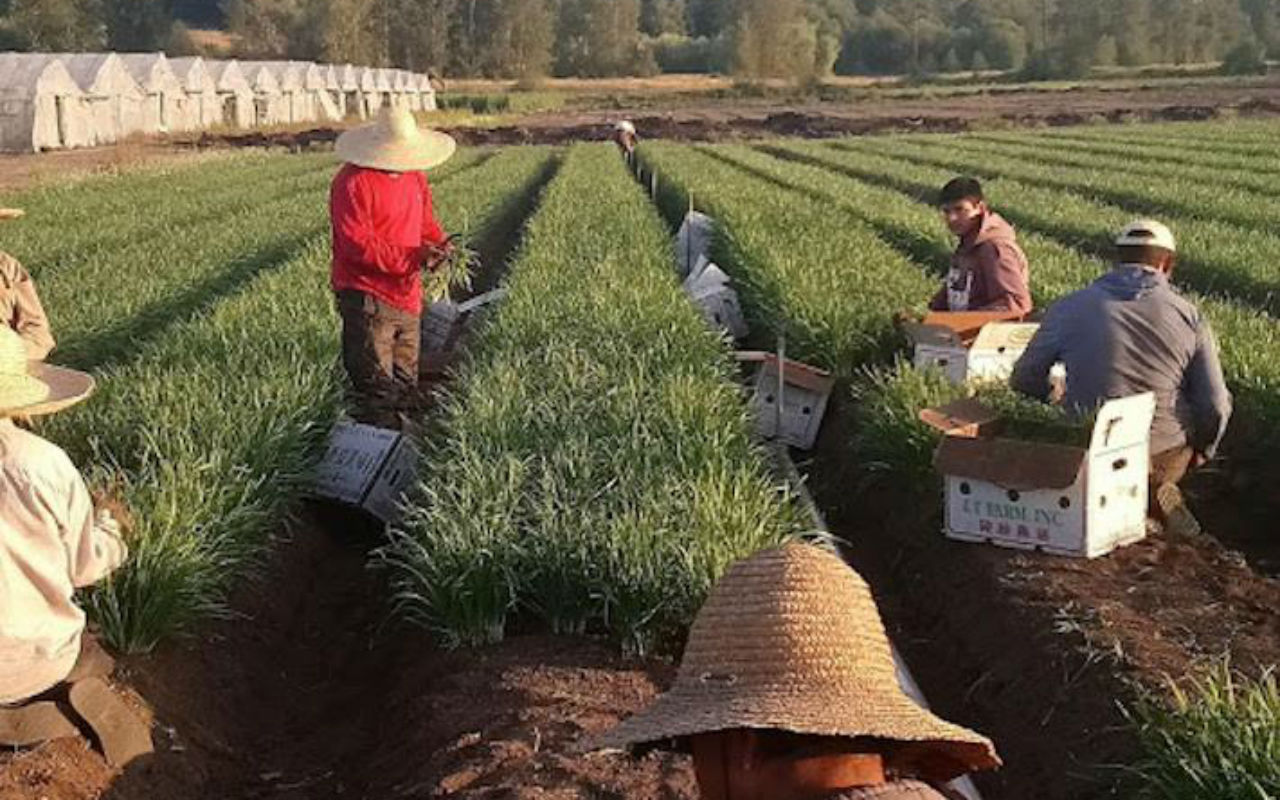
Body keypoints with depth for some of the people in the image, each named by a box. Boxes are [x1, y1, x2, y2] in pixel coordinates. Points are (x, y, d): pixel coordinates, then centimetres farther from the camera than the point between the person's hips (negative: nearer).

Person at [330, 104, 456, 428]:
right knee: (376, 388, -5)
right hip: (367, 298, -8)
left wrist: (439, 243, -5)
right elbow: (357, 244, -22)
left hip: (407, 295, 8)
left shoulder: (415, 177, 10)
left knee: (405, 382, 16)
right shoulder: (352, 183, -16)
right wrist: (413, 257, -26)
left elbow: (426, 222, 20)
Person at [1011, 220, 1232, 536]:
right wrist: (1200, 452, 18)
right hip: (1164, 458, 0)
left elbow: (1024, 381, 3)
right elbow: (1215, 406, -2)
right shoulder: (1189, 316, -1)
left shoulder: (1069, 308, -1)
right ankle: (1155, 495, 2)